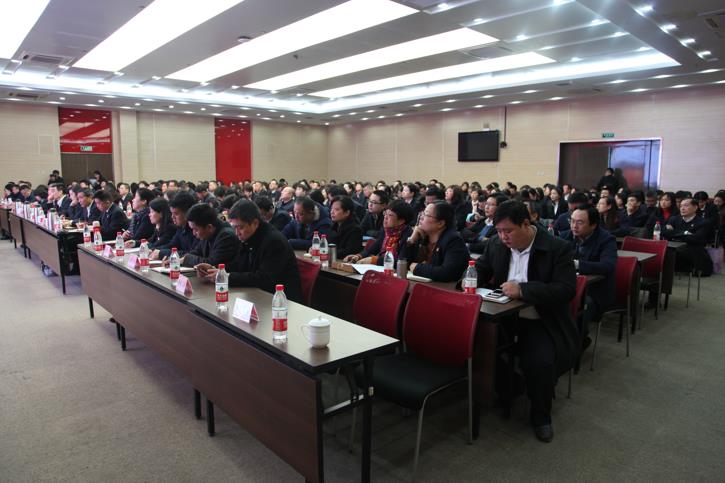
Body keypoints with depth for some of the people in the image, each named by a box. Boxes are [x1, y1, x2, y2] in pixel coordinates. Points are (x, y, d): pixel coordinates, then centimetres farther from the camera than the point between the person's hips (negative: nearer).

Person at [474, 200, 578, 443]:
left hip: (540, 323, -4)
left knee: (541, 361, -29)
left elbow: (566, 289, -22)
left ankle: (541, 416, 3)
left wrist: (523, 290, -32)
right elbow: (480, 270, 17)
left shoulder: (558, 248, -13)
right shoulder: (496, 244, 2)